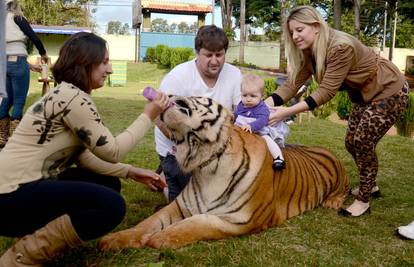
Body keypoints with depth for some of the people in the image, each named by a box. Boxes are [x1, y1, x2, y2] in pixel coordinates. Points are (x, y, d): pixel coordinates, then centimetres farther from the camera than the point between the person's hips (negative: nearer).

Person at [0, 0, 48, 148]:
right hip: (18, 63, -7)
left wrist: (31, 65, 23)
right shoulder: (17, 18, 1)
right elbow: (34, 38, -8)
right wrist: (43, 54, 11)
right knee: (19, 102, -3)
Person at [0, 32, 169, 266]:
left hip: (28, 185, 10)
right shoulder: (72, 97, -17)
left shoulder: (68, 95, 14)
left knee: (109, 183, 13)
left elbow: (84, 156, 11)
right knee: (112, 204, -21)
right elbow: (112, 151, -13)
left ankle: (40, 234, 6)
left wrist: (131, 172, 5)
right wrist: (148, 116, -5)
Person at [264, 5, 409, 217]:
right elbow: (292, 84, -14)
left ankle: (363, 201, 8)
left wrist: (288, 111, -42)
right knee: (352, 143, 12)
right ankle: (370, 185, 34)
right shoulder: (308, 53, -8)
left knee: (363, 144, -8)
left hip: (389, 91, -8)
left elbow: (326, 92, -36)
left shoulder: (341, 48, -34)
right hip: (364, 94, 9)